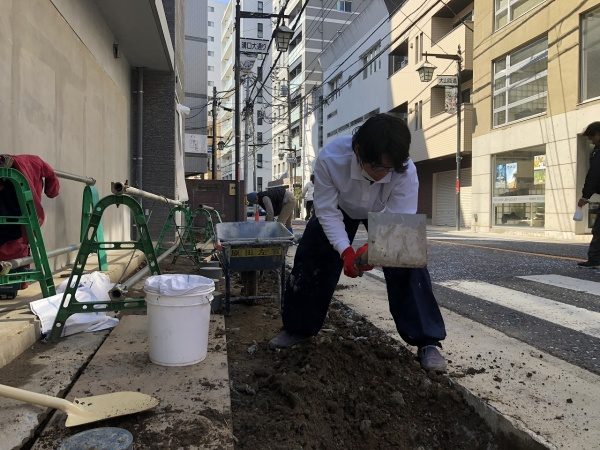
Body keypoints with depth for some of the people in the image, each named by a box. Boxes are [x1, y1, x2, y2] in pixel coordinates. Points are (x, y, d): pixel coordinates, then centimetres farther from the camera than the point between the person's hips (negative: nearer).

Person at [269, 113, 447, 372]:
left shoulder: (406, 171, -39)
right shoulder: (330, 159, -41)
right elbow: (327, 210, -31)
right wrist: (345, 250, -43)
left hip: (385, 214, 0)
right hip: (340, 208, 1)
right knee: (310, 261, 0)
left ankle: (427, 341, -6)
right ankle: (298, 328, 21)